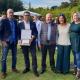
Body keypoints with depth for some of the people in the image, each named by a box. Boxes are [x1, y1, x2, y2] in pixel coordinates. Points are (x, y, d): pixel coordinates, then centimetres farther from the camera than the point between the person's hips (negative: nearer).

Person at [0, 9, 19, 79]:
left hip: (14, 41, 5)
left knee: (14, 56, 15)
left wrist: (16, 39, 5)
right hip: (6, 42, -5)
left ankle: (13, 68, 33)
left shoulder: (15, 21, 8)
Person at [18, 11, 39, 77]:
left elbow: (36, 32, 1)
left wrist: (32, 38, -16)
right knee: (26, 56, 11)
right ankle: (27, 68, 26)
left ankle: (35, 69, 7)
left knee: (34, 56, -2)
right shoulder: (20, 24, 4)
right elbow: (18, 33, 4)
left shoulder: (33, 24, 4)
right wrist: (20, 40, -11)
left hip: (32, 42, -1)